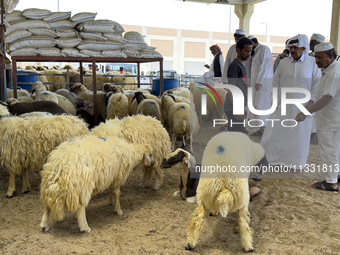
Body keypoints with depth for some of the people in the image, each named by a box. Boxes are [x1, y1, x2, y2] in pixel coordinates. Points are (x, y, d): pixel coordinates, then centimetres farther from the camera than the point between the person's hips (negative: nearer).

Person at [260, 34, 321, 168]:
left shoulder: (313, 63, -7)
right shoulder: (284, 62, 0)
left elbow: (317, 83, -2)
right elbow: (276, 81, 8)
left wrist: (311, 102, -7)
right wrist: (276, 99, 1)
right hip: (283, 105, 2)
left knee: (299, 134, 8)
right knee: (277, 131, 8)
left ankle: (294, 161, 25)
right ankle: (276, 157, 26)